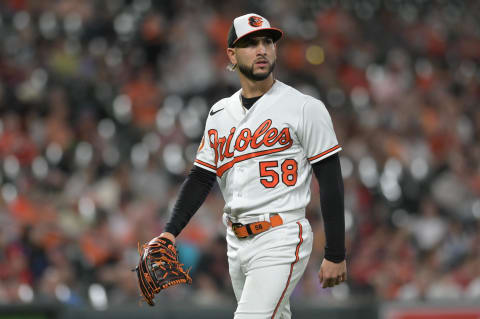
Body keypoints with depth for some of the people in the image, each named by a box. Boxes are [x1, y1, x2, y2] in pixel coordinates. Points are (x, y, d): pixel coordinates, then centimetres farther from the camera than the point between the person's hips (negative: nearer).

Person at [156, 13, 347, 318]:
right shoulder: (221, 113, 13)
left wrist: (335, 255, -10)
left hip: (281, 239, -7)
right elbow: (201, 178, 14)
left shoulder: (305, 108, -5)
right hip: (237, 243, 7)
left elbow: (331, 183, -7)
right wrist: (170, 232, 0)